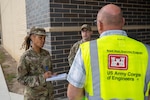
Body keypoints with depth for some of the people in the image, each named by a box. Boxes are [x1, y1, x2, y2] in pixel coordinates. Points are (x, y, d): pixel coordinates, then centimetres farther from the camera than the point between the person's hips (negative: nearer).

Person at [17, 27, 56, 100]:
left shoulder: (46, 53, -1)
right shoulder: (25, 57, -16)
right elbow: (21, 78, -14)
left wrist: (51, 75, -11)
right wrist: (42, 77, -23)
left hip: (48, 92, 5)